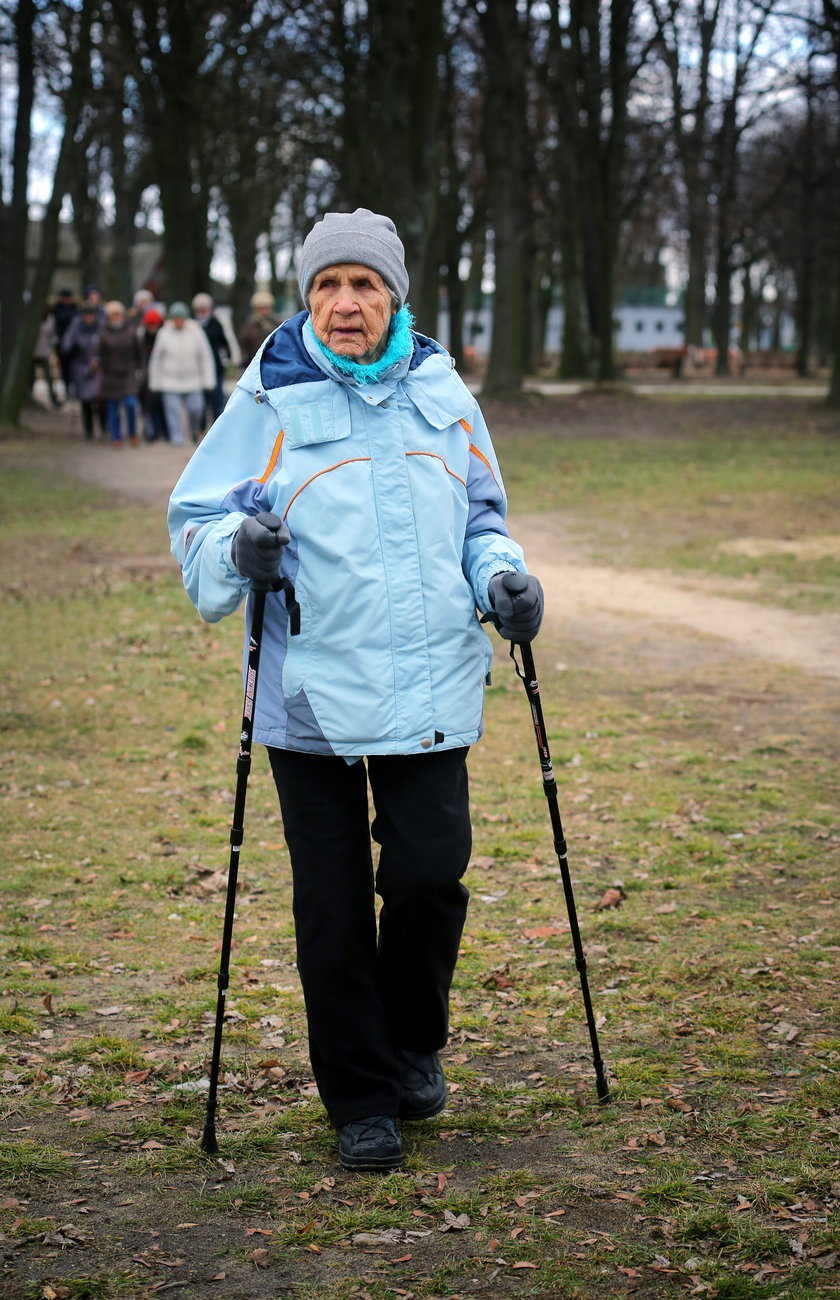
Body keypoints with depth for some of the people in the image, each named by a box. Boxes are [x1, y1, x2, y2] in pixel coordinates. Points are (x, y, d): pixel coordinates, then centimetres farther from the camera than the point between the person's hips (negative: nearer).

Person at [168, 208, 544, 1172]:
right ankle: (360, 1100, 18)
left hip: (432, 686, 2)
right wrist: (239, 547, -20)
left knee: (428, 871, -5)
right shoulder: (270, 398, 1)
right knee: (333, 903, 3)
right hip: (311, 691, -1)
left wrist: (499, 575, 0)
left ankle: (415, 1045, 24)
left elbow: (478, 517, 20)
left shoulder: (440, 390, 9)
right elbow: (194, 521, 2)